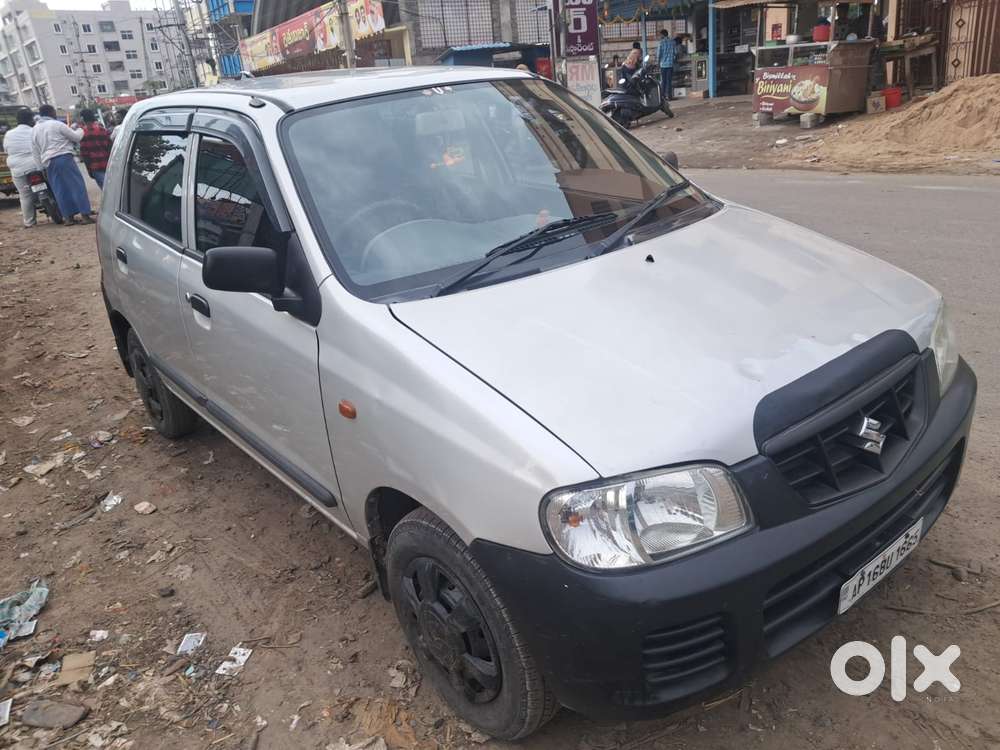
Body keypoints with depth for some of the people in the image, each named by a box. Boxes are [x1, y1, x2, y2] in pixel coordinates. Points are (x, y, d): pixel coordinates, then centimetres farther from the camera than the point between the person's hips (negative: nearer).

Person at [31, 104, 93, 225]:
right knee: (77, 186, -4)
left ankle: (68, 217, 7)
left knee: (60, 190, 8)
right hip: (64, 158, -6)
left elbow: (37, 153, 17)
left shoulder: (34, 130, 16)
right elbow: (76, 137, 1)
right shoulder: (57, 125, -4)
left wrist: (43, 164, 26)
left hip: (48, 162, 6)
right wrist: (81, 131, 21)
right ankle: (85, 215, -10)